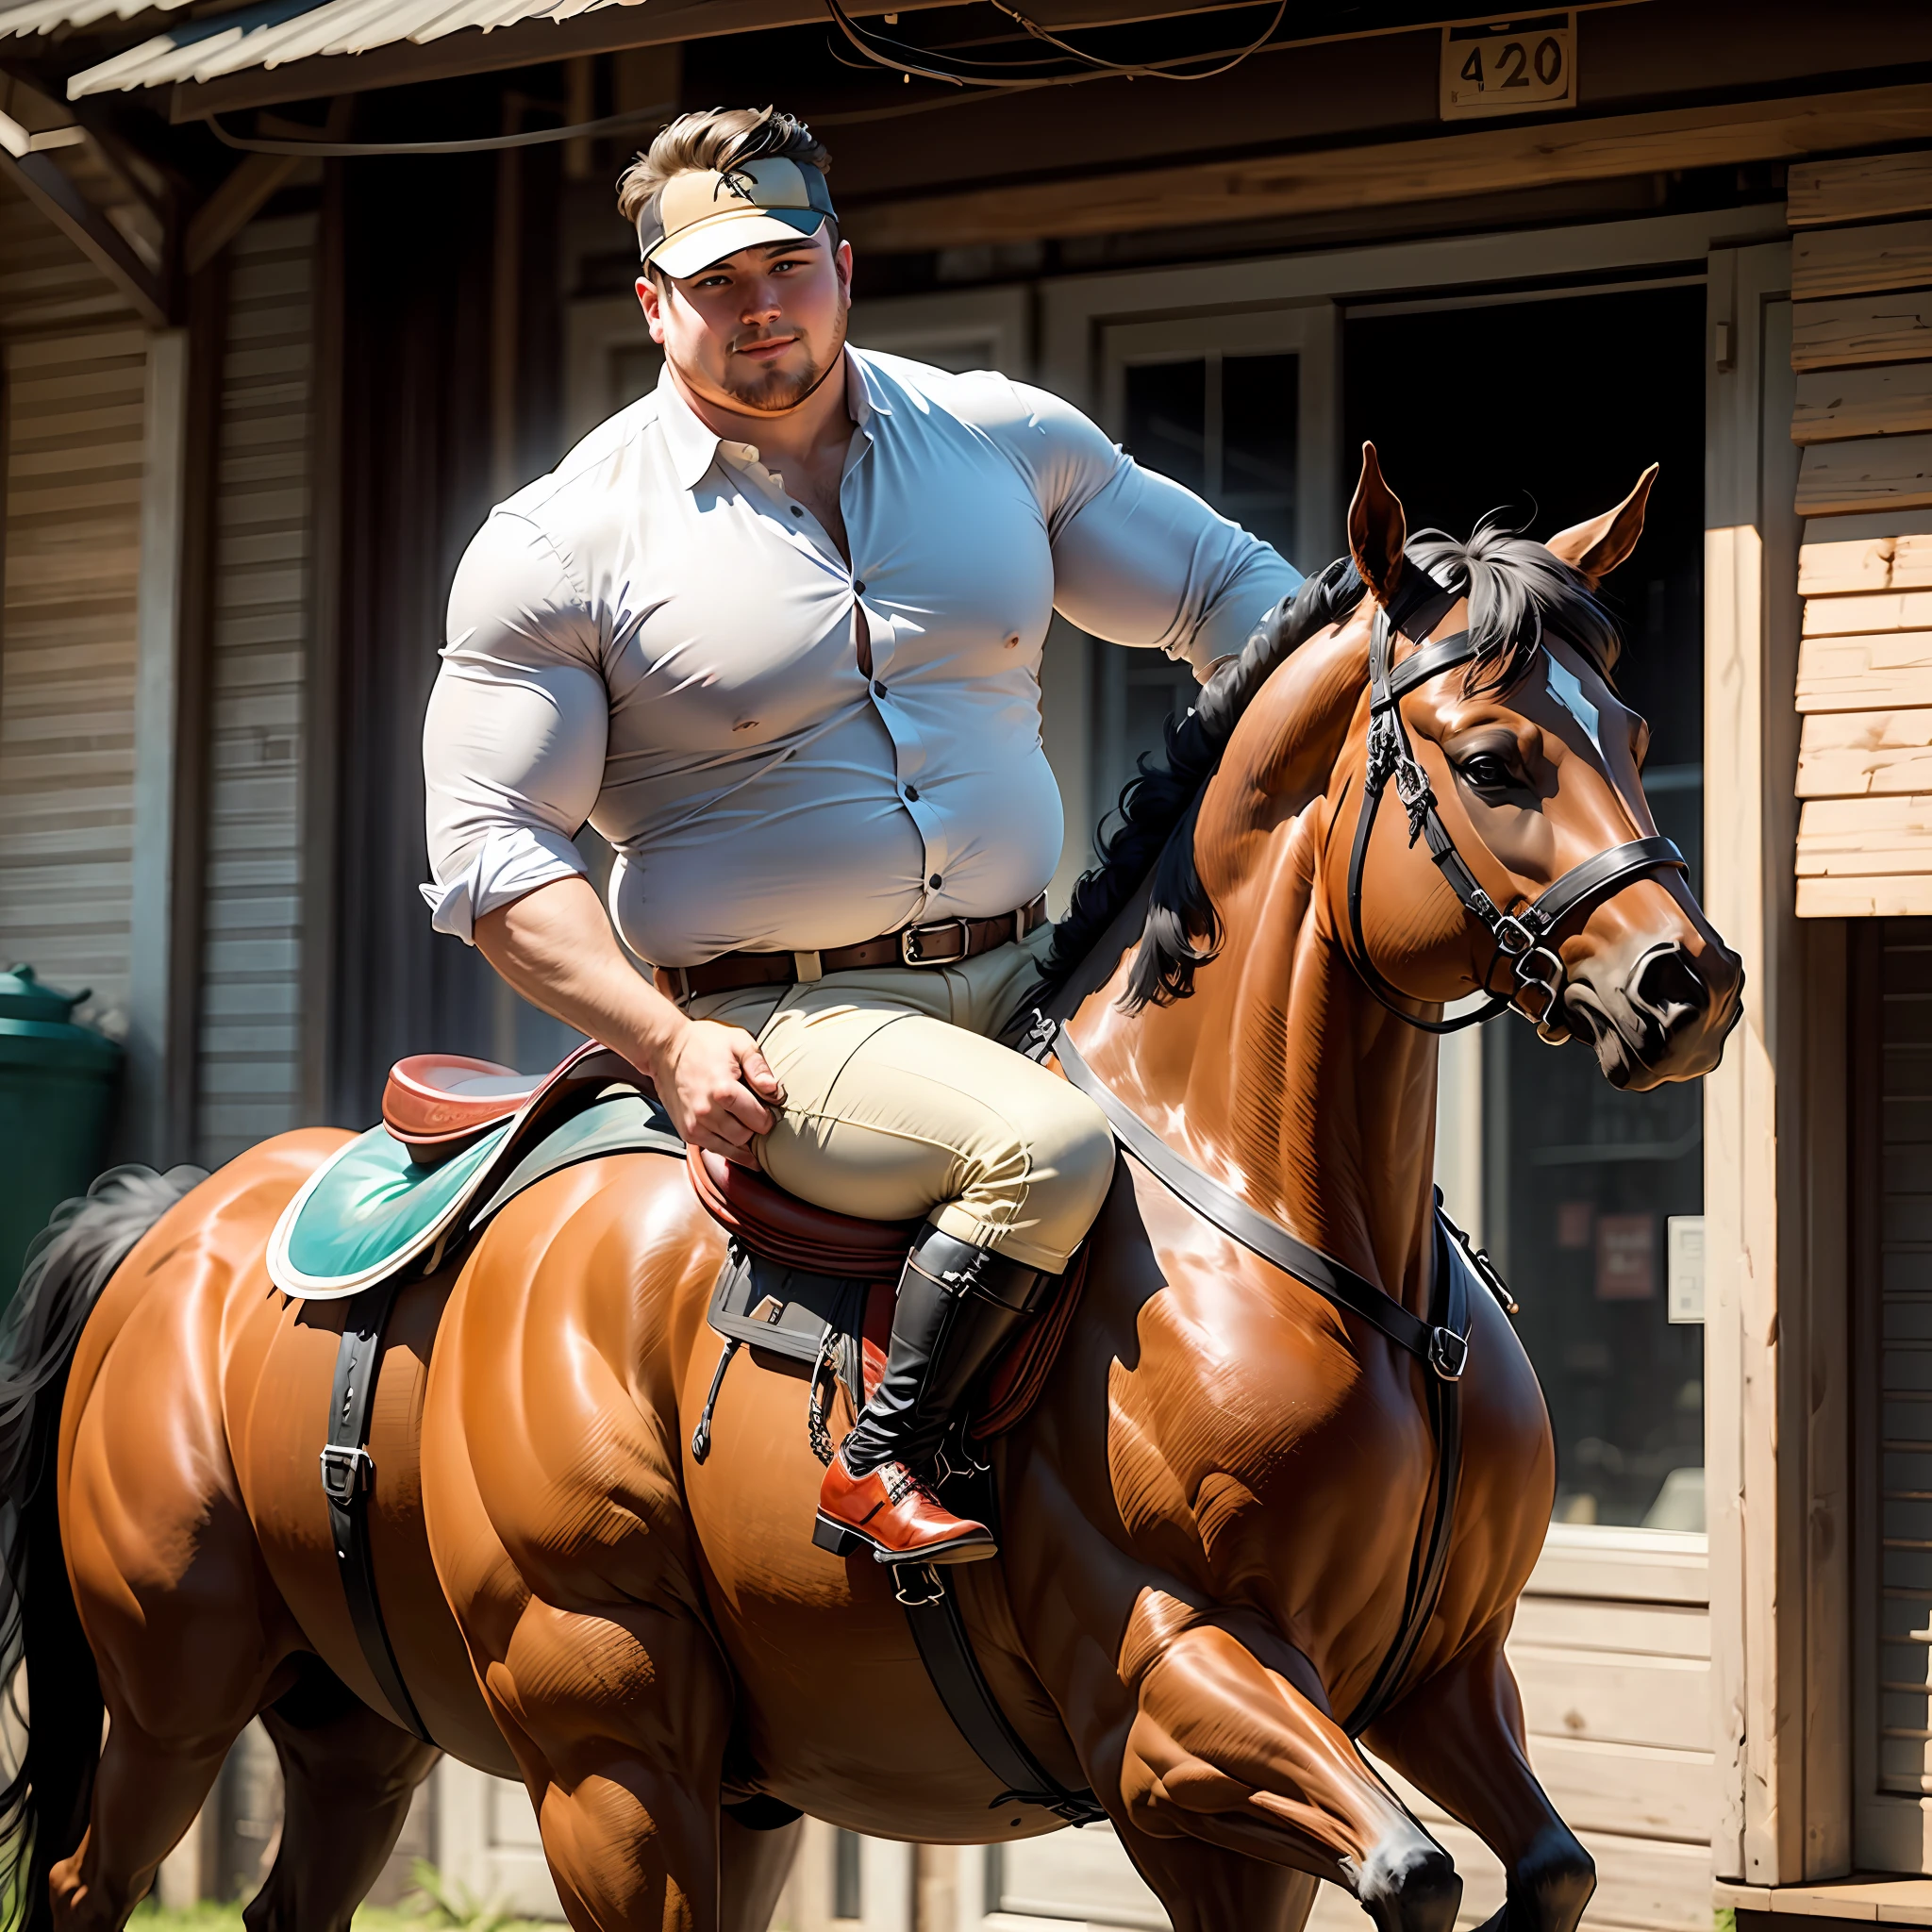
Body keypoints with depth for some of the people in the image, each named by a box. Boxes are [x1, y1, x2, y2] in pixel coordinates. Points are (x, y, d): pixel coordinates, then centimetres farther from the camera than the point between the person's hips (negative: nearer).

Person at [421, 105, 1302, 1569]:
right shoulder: (560, 547, -3)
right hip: (780, 1025, -6)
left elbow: (1227, 590, 18)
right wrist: (667, 1042, -17)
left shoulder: (1005, 440, 9)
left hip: (1024, 975, 6)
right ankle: (883, 1468, -17)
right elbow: (490, 848, -5)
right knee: (1047, 1146, -32)